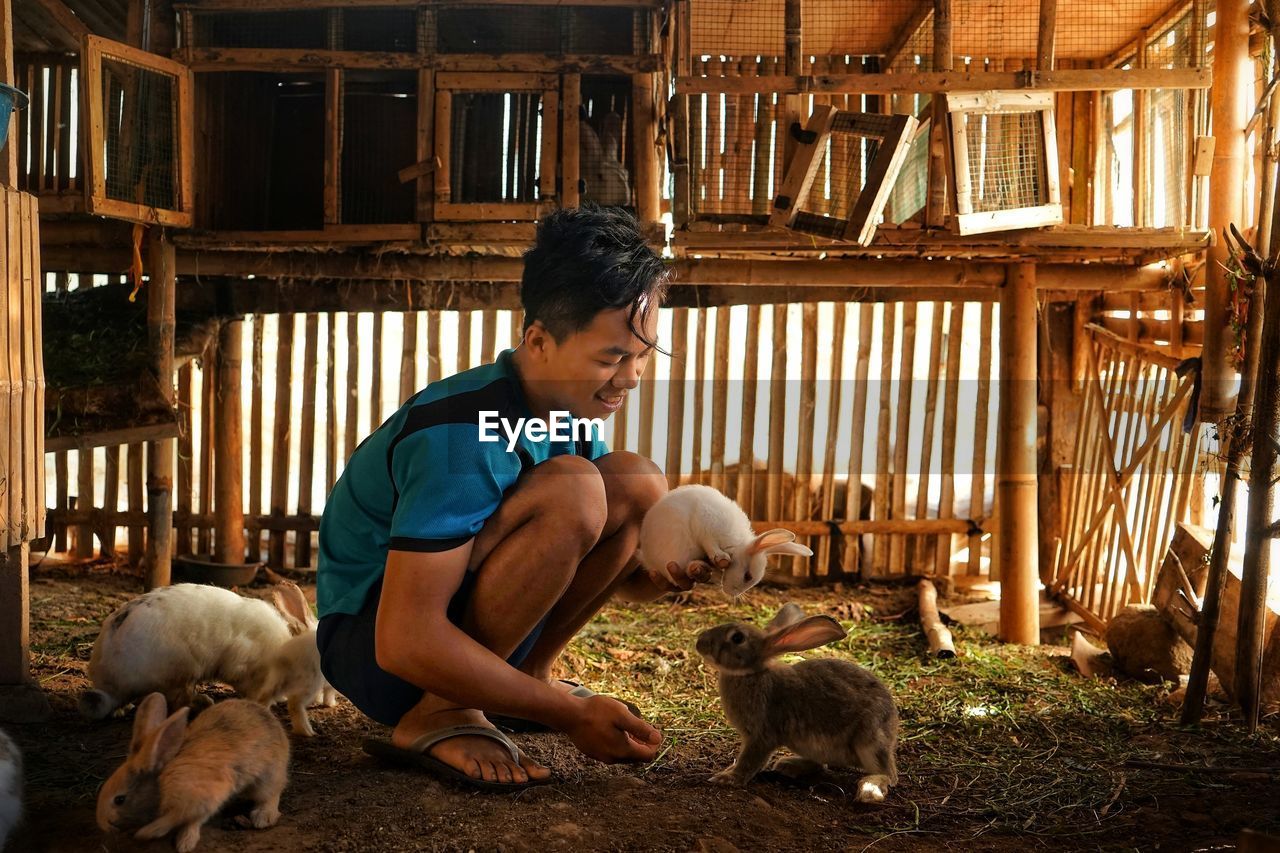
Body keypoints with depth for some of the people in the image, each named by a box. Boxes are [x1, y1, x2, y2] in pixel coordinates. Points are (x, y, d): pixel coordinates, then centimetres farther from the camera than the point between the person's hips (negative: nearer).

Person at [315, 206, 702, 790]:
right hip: (373, 647, -8)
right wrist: (569, 713, -27)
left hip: (462, 624, 8)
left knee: (639, 483, -7)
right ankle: (442, 715, -17)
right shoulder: (462, 434, -27)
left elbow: (618, 576, 9)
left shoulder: (575, 411, -1)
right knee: (572, 491, -30)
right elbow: (405, 641, -31)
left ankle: (527, 672, 2)